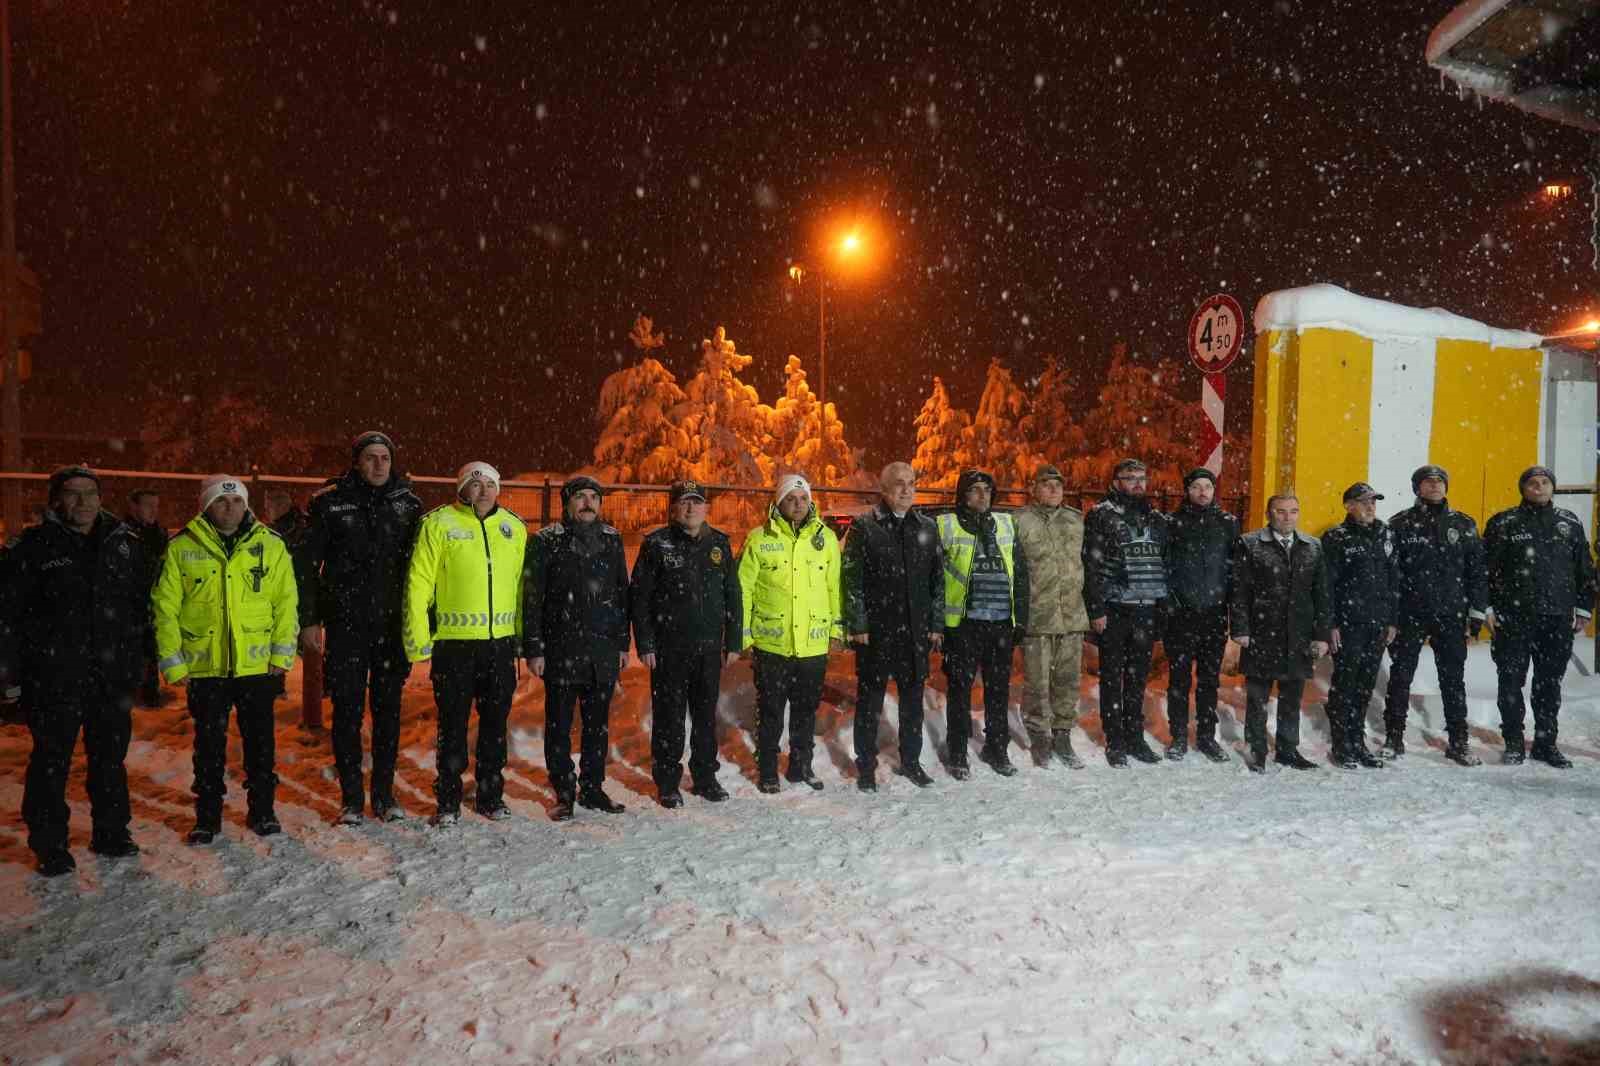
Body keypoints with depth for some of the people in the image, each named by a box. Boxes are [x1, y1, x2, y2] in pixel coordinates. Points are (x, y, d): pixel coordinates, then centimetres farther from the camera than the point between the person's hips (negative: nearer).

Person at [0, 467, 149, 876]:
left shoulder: (125, 543, 7)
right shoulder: (36, 545, -4)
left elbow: (141, 607, 13)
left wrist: (137, 662, 10)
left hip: (113, 673, 3)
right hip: (54, 675, -3)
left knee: (110, 755, 13)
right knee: (51, 758, 5)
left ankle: (111, 833, 27)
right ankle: (49, 845, 18)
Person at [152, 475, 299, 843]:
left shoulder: (271, 545, 0)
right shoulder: (182, 548, -1)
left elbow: (286, 602, 1)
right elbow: (165, 608, 0)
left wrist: (282, 653, -3)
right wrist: (173, 661, -3)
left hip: (258, 666, 0)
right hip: (204, 667, 0)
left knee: (260, 742, 11)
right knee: (209, 745, 11)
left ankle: (262, 810, 26)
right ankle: (207, 817, 26)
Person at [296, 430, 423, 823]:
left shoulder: (408, 504, 6)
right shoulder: (330, 503, 0)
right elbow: (306, 564, 1)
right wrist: (309, 621, -3)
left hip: (394, 625, 2)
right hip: (346, 624, -1)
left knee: (388, 709, 9)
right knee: (347, 711, 3)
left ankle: (384, 794, 20)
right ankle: (351, 797, 16)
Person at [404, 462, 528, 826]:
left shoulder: (514, 527, 9)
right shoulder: (438, 523, -3)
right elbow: (418, 584, -6)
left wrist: (523, 636, 11)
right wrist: (418, 640, -10)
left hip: (501, 642, 4)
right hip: (453, 642, -3)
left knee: (496, 722, 12)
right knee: (452, 724, 5)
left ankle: (492, 795, 26)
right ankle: (448, 802, 18)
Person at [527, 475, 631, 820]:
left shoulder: (611, 539, 9)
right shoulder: (547, 541, -3)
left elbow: (622, 593, 14)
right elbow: (532, 599, -4)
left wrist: (623, 643, 12)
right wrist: (534, 649, -9)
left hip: (603, 651, 4)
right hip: (560, 651, -3)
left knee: (598, 724, 11)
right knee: (559, 725, 4)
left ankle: (593, 788, 24)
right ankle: (564, 794, 16)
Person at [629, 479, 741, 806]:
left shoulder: (720, 543, 8)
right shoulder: (657, 544, -2)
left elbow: (733, 595, 11)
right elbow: (639, 596, -3)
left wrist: (733, 642, 7)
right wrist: (644, 644, -9)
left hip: (709, 646, 3)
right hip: (669, 647, -3)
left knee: (706, 715, 12)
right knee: (669, 716, 4)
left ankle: (705, 777, 26)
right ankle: (668, 782, 17)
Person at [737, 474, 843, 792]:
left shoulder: (826, 538, 3)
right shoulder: (759, 539, -5)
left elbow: (835, 587, 9)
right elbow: (742, 589, -3)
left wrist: (836, 628, 7)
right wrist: (744, 635, -4)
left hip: (814, 644, 3)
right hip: (771, 644, -2)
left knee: (806, 710, 15)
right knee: (770, 711, 9)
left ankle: (801, 765, 32)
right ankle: (767, 771, 24)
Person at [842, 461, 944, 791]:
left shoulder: (927, 527, 8)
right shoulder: (864, 527, -3)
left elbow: (938, 579, 9)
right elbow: (851, 579, -6)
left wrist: (936, 625, 5)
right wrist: (858, 625, -10)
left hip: (916, 630, 4)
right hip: (875, 630, -3)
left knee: (913, 699, 13)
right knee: (870, 700, 6)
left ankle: (911, 760, 28)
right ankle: (866, 766, 17)